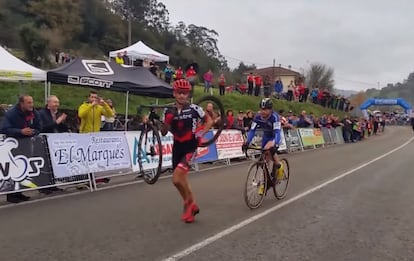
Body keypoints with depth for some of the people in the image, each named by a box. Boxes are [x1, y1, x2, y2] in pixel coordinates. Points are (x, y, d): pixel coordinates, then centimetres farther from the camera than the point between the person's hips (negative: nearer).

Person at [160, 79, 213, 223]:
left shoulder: (194, 109, -10)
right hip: (177, 146, 5)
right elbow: (163, 133, 2)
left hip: (190, 146, -5)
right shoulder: (169, 111, 0)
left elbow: (209, 121, 4)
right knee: (181, 179, 13)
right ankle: (191, 205, 35)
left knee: (177, 178, -20)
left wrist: (201, 133, -11)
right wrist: (167, 120, -15)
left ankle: (189, 203, 6)